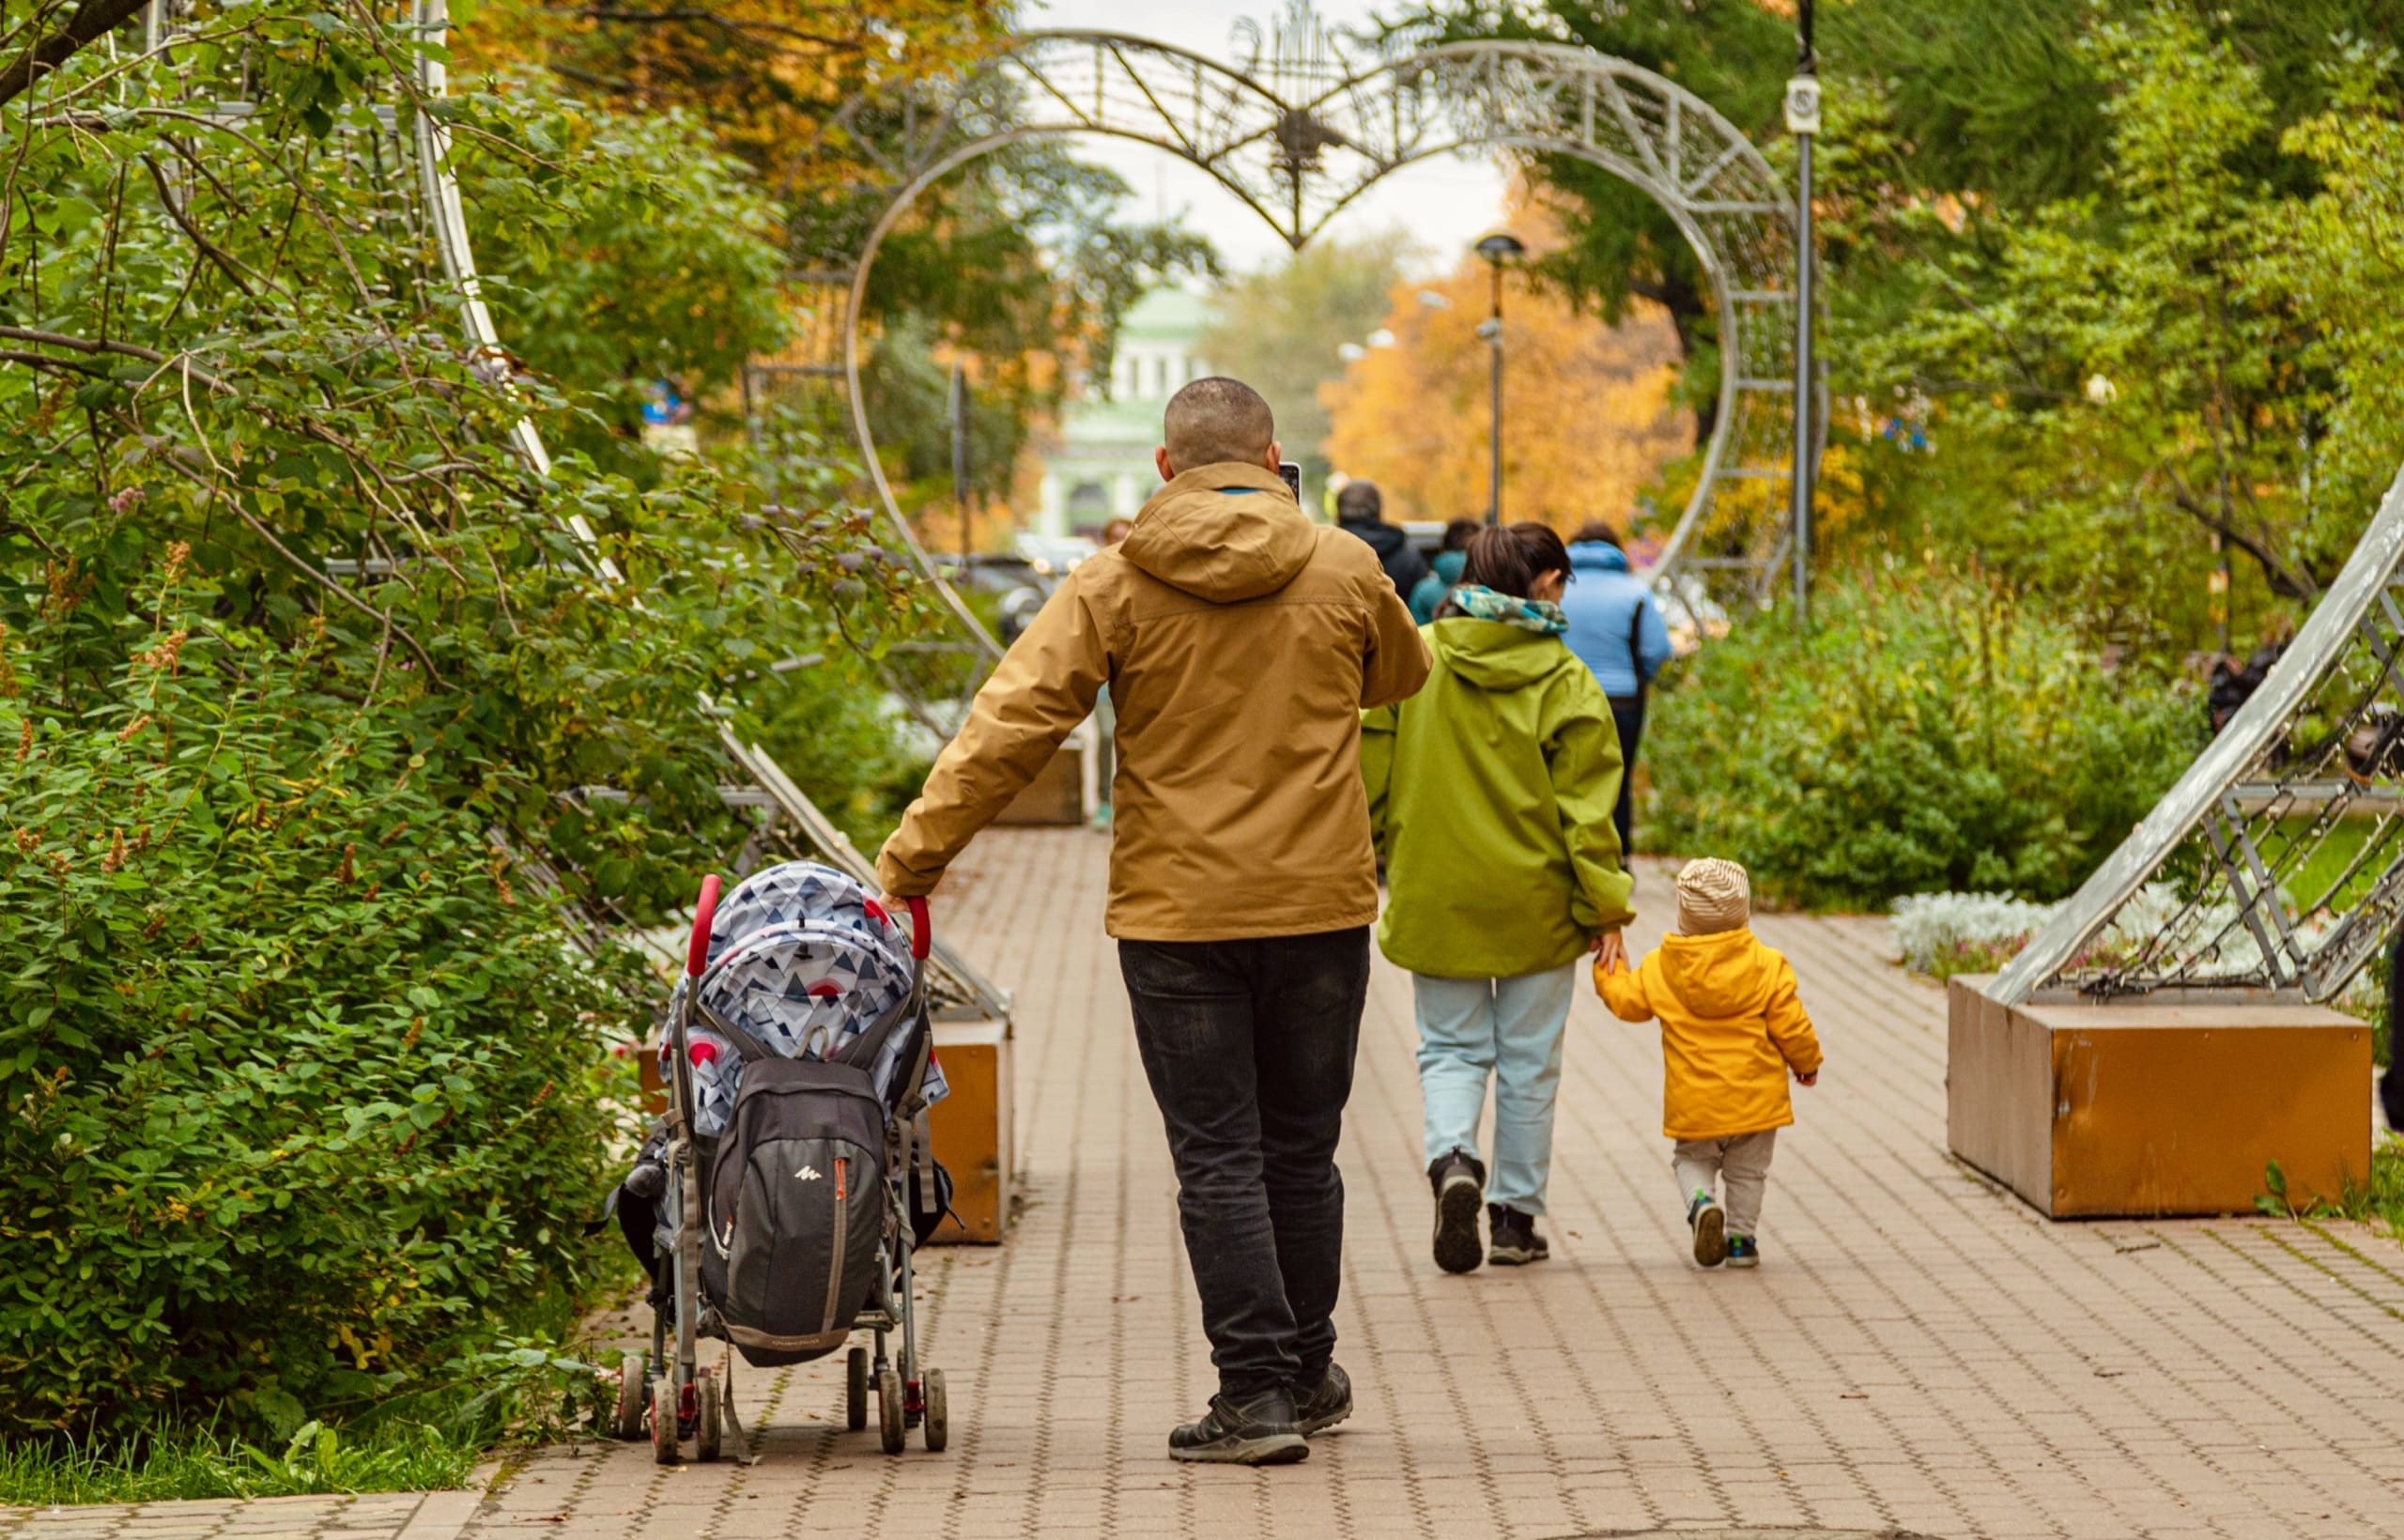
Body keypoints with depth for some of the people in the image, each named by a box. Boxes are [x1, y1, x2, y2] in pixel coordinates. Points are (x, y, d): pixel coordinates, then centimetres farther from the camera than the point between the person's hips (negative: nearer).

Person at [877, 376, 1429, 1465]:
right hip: (1321, 909, 2)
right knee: (1302, 1150, 14)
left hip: (1178, 916, -2)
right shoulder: (1344, 573, 2)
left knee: (1218, 1158, 3)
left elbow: (1013, 722, -10)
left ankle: (1256, 1391, 0)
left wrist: (917, 852, -7)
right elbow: (1401, 676, 22)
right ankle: (1307, 1376, 26)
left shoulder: (1116, 586, -4)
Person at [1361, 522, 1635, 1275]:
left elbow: (1369, 773, 0)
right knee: (1528, 1064, 11)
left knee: (1451, 1048, 12)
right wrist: (1605, 903, -2)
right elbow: (1585, 804, -9)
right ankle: (1515, 1216, 16)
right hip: (1534, 904, -1)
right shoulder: (1563, 681, -9)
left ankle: (1451, 1158, -15)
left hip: (1435, 899, 1)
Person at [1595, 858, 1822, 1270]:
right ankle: (1741, 1238, 17)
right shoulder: (1768, 966, -7)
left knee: (1691, 1159, 19)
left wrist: (1608, 970, 26)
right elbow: (1790, 1028, -4)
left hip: (1693, 1103, 0)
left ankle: (1701, 1203, -9)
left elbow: (1626, 1001, 9)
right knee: (1747, 1170, 17)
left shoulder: (1659, 968, -5)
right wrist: (1807, 1063, 14)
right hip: (1754, 1097, 0)